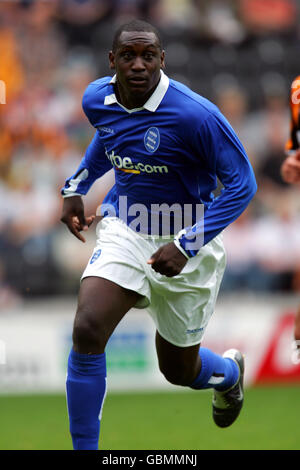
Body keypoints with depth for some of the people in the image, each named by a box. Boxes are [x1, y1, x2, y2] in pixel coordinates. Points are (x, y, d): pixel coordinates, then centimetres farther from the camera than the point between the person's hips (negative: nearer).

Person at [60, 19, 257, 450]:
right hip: (124, 227, 3)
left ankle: (228, 372, 52)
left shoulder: (195, 115, -25)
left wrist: (186, 246, -25)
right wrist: (76, 188, 13)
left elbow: (242, 184, -19)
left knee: (179, 370, 12)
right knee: (88, 329, -24)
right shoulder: (97, 99, -7)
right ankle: (84, 448, -12)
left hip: (186, 240, -3)